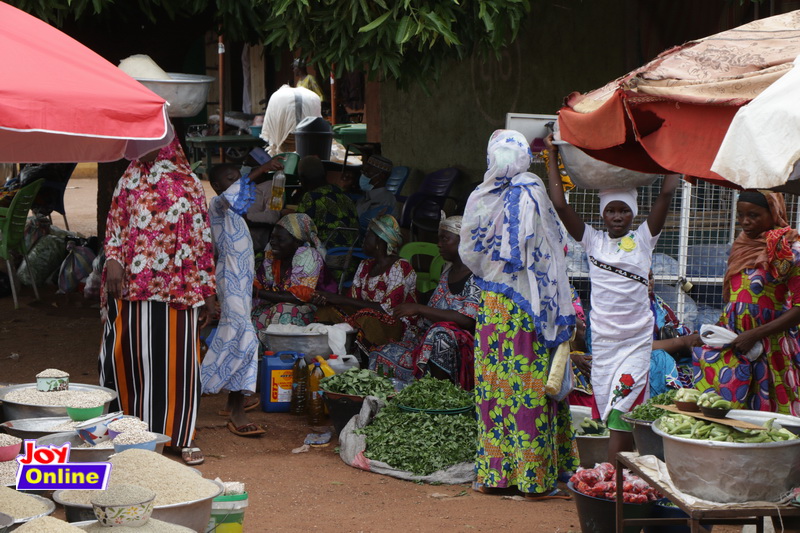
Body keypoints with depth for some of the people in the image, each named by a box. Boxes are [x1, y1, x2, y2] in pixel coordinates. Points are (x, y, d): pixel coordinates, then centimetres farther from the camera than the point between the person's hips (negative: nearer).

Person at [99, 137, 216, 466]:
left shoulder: (188, 183, 7)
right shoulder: (130, 178, 10)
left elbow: (201, 239, 8)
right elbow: (115, 223, 11)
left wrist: (207, 291, 6)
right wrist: (113, 260, -9)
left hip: (178, 287, -1)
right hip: (133, 284, 1)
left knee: (178, 359, 0)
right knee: (133, 356, 1)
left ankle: (181, 437, 8)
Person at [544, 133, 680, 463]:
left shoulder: (643, 239, 4)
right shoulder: (593, 240, 7)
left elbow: (667, 194, -1)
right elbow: (559, 204, 1)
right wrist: (552, 155, 3)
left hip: (636, 340, -2)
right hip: (601, 339, 2)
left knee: (620, 414, -11)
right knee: (608, 415, 4)